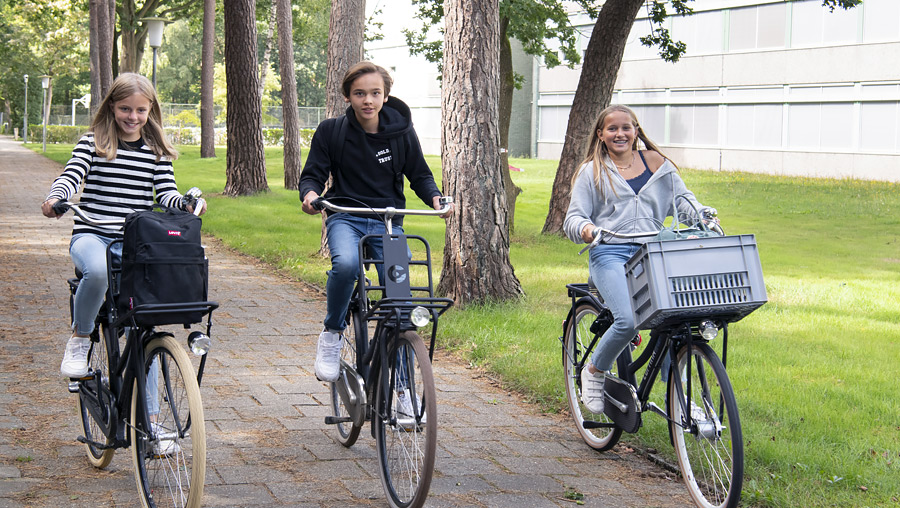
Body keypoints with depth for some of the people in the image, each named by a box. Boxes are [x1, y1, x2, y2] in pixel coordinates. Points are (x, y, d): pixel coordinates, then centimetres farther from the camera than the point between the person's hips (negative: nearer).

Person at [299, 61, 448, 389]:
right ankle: (332, 334, -11)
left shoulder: (401, 132, 1)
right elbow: (313, 174, 3)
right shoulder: (331, 132, -1)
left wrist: (434, 197, -11)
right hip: (345, 218, -2)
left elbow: (419, 175, 10)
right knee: (345, 264, -36)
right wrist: (309, 193, -21)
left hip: (388, 222, 2)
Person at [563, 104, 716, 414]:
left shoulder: (656, 163, 19)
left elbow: (682, 199, 19)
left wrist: (703, 215, -2)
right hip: (610, 254, -2)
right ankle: (595, 372, 0)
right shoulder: (592, 172, 14)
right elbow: (572, 218, 8)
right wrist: (585, 229, -16)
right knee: (628, 320, -26)